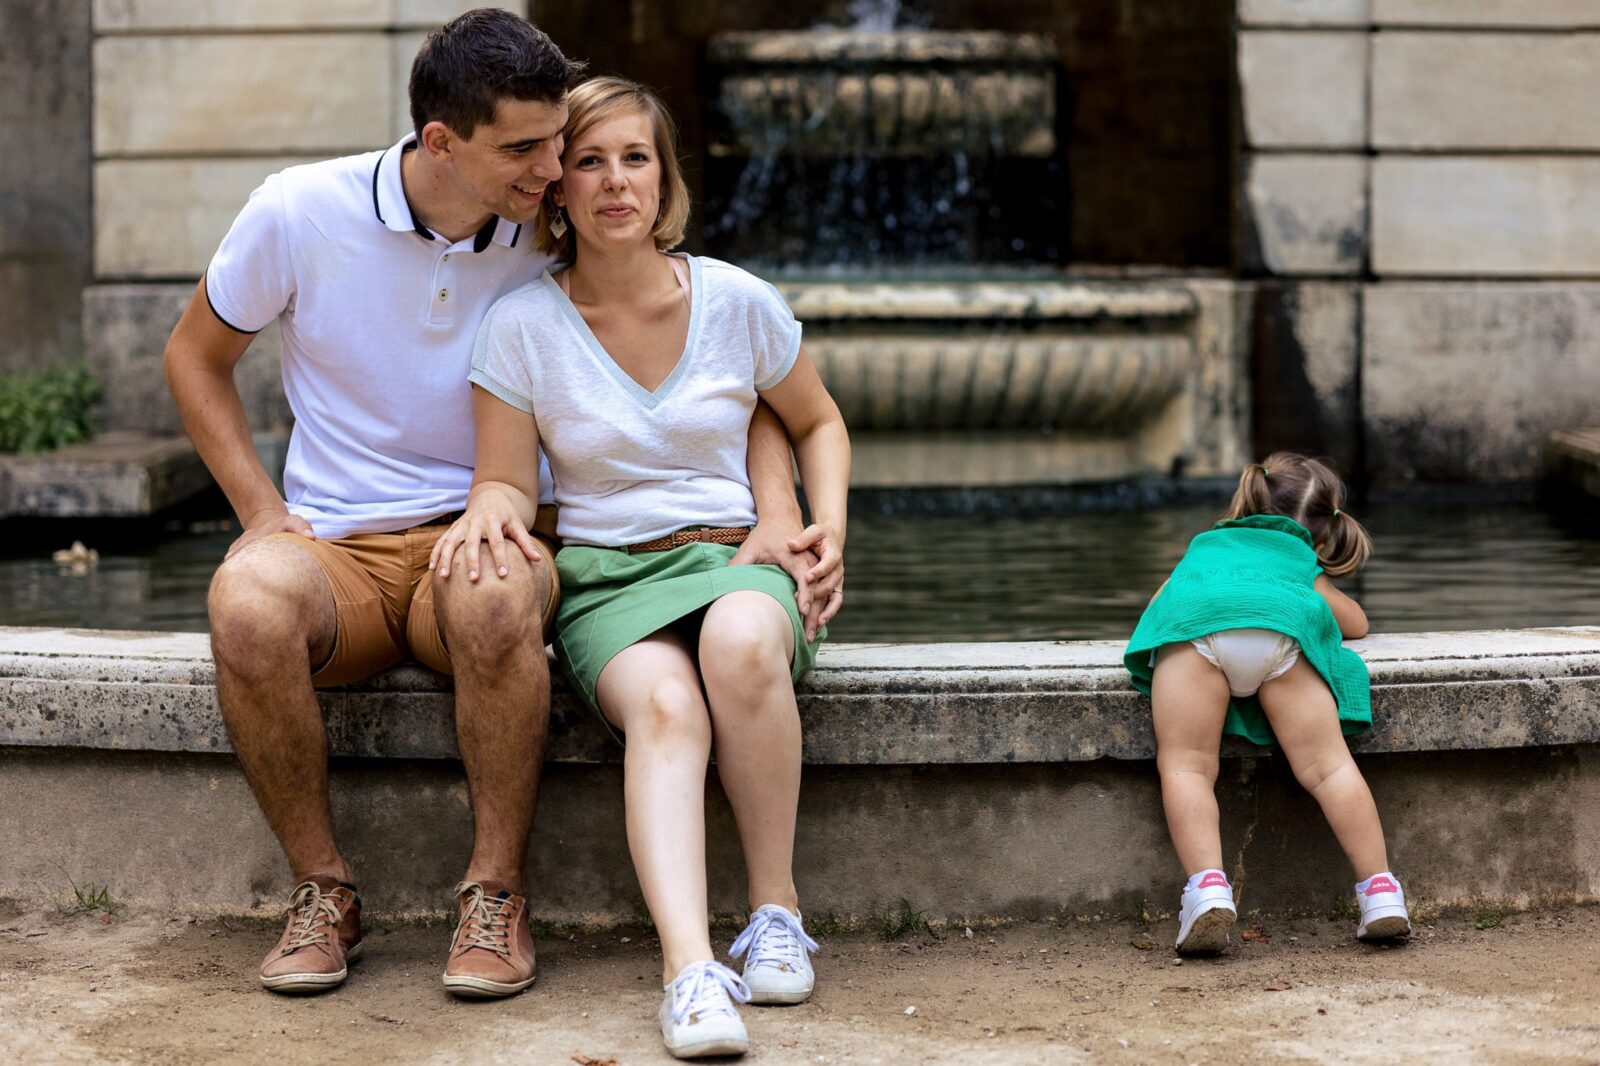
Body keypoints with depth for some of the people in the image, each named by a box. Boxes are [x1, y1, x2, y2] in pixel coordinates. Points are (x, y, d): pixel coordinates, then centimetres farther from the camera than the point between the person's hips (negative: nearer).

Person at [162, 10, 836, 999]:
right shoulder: (300, 212, -6)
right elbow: (196, 357, 10)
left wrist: (776, 516, -15)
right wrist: (263, 513, -2)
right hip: (332, 546, 0)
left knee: (497, 600, -39)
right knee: (247, 608, -36)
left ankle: (497, 891, -18)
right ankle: (324, 889, -14)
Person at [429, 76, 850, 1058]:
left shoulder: (738, 303, 2)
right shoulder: (523, 325, 0)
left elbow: (817, 423, 18)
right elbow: (508, 482, 4)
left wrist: (831, 526, 1)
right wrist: (491, 507, -20)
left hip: (737, 558, 1)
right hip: (606, 581, 0)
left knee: (741, 642, -37)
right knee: (664, 706, -35)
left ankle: (778, 906, -21)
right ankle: (691, 968, -49)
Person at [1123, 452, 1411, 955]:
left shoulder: (1204, 544, 47)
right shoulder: (1303, 564, 44)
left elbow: (1156, 606, 53)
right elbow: (1356, 623, 53)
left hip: (1195, 620, 0)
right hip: (1283, 624, 1)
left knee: (1186, 765, -6)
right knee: (1327, 764, -2)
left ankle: (1208, 887, -27)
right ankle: (1380, 890, -10)